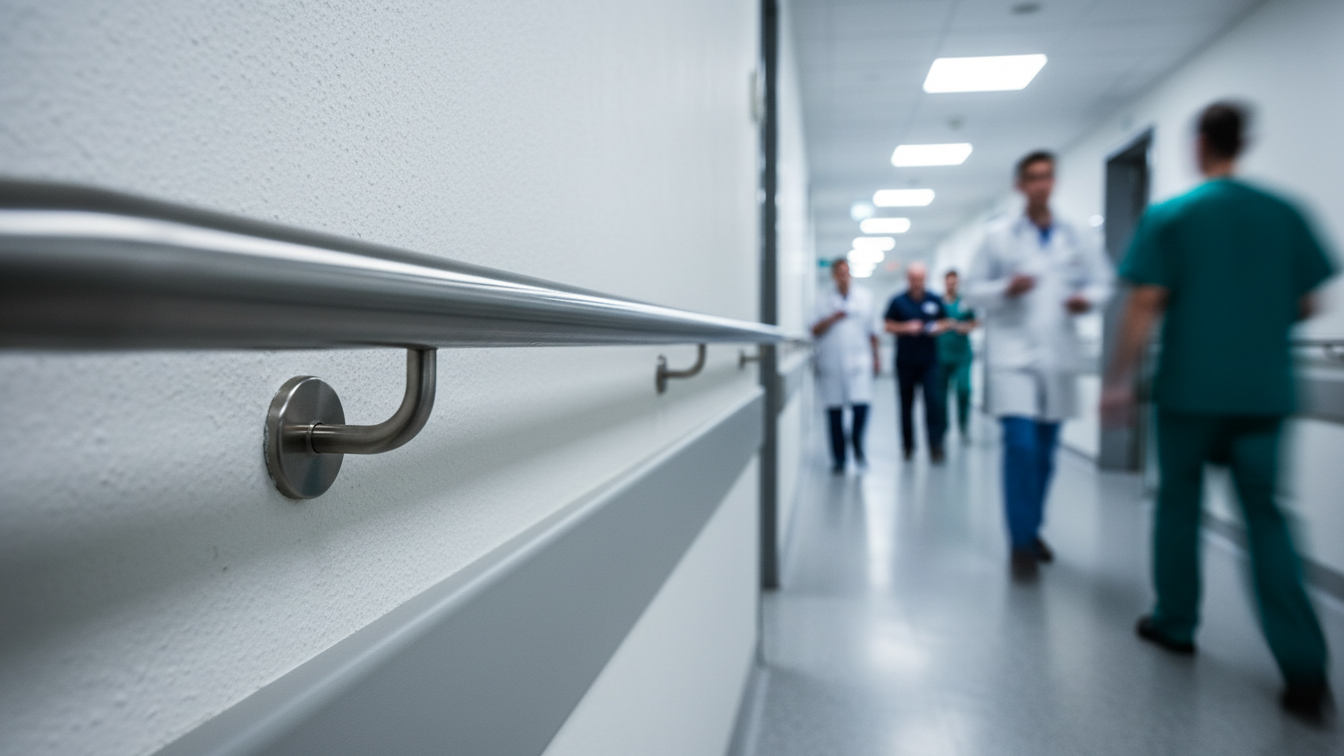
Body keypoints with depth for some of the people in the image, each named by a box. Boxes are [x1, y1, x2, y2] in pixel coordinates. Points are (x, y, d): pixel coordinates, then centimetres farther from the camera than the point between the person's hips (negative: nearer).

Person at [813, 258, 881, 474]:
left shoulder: (865, 298, 11)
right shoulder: (825, 302, 8)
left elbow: (872, 332, 14)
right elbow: (815, 332, 1)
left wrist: (876, 358, 11)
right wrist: (832, 318, -13)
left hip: (858, 361, 0)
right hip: (831, 364, 0)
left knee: (861, 406, -13)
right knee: (835, 412, 2)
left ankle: (858, 447, 12)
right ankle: (838, 458, 12)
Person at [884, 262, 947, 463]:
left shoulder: (934, 300, 6)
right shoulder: (898, 301, 1)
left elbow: (943, 323, 14)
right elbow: (888, 326, 3)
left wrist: (938, 328, -8)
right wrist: (906, 328, -14)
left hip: (929, 361, 0)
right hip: (905, 361, 0)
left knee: (933, 402, -9)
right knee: (906, 403, 8)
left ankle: (935, 446, -6)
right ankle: (908, 444, 21)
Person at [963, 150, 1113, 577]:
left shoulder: (1080, 238, 8)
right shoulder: (997, 235, 1)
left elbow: (1102, 281, 13)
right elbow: (973, 291, 1)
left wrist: (1088, 299, -10)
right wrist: (1006, 289, -18)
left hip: (1058, 355, 4)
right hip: (1012, 354, -3)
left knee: (1045, 451, 11)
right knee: (1021, 446, -14)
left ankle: (1033, 529, 29)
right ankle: (1021, 542, -3)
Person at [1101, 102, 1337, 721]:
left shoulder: (1169, 216, -5)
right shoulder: (1286, 214, 5)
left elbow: (1143, 308, -11)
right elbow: (1304, 305, 8)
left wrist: (1119, 380, -6)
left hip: (1190, 388, -2)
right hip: (1263, 390, 3)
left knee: (1178, 503, 13)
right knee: (1265, 515, 6)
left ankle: (1175, 623, 25)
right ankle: (1304, 666, -2)